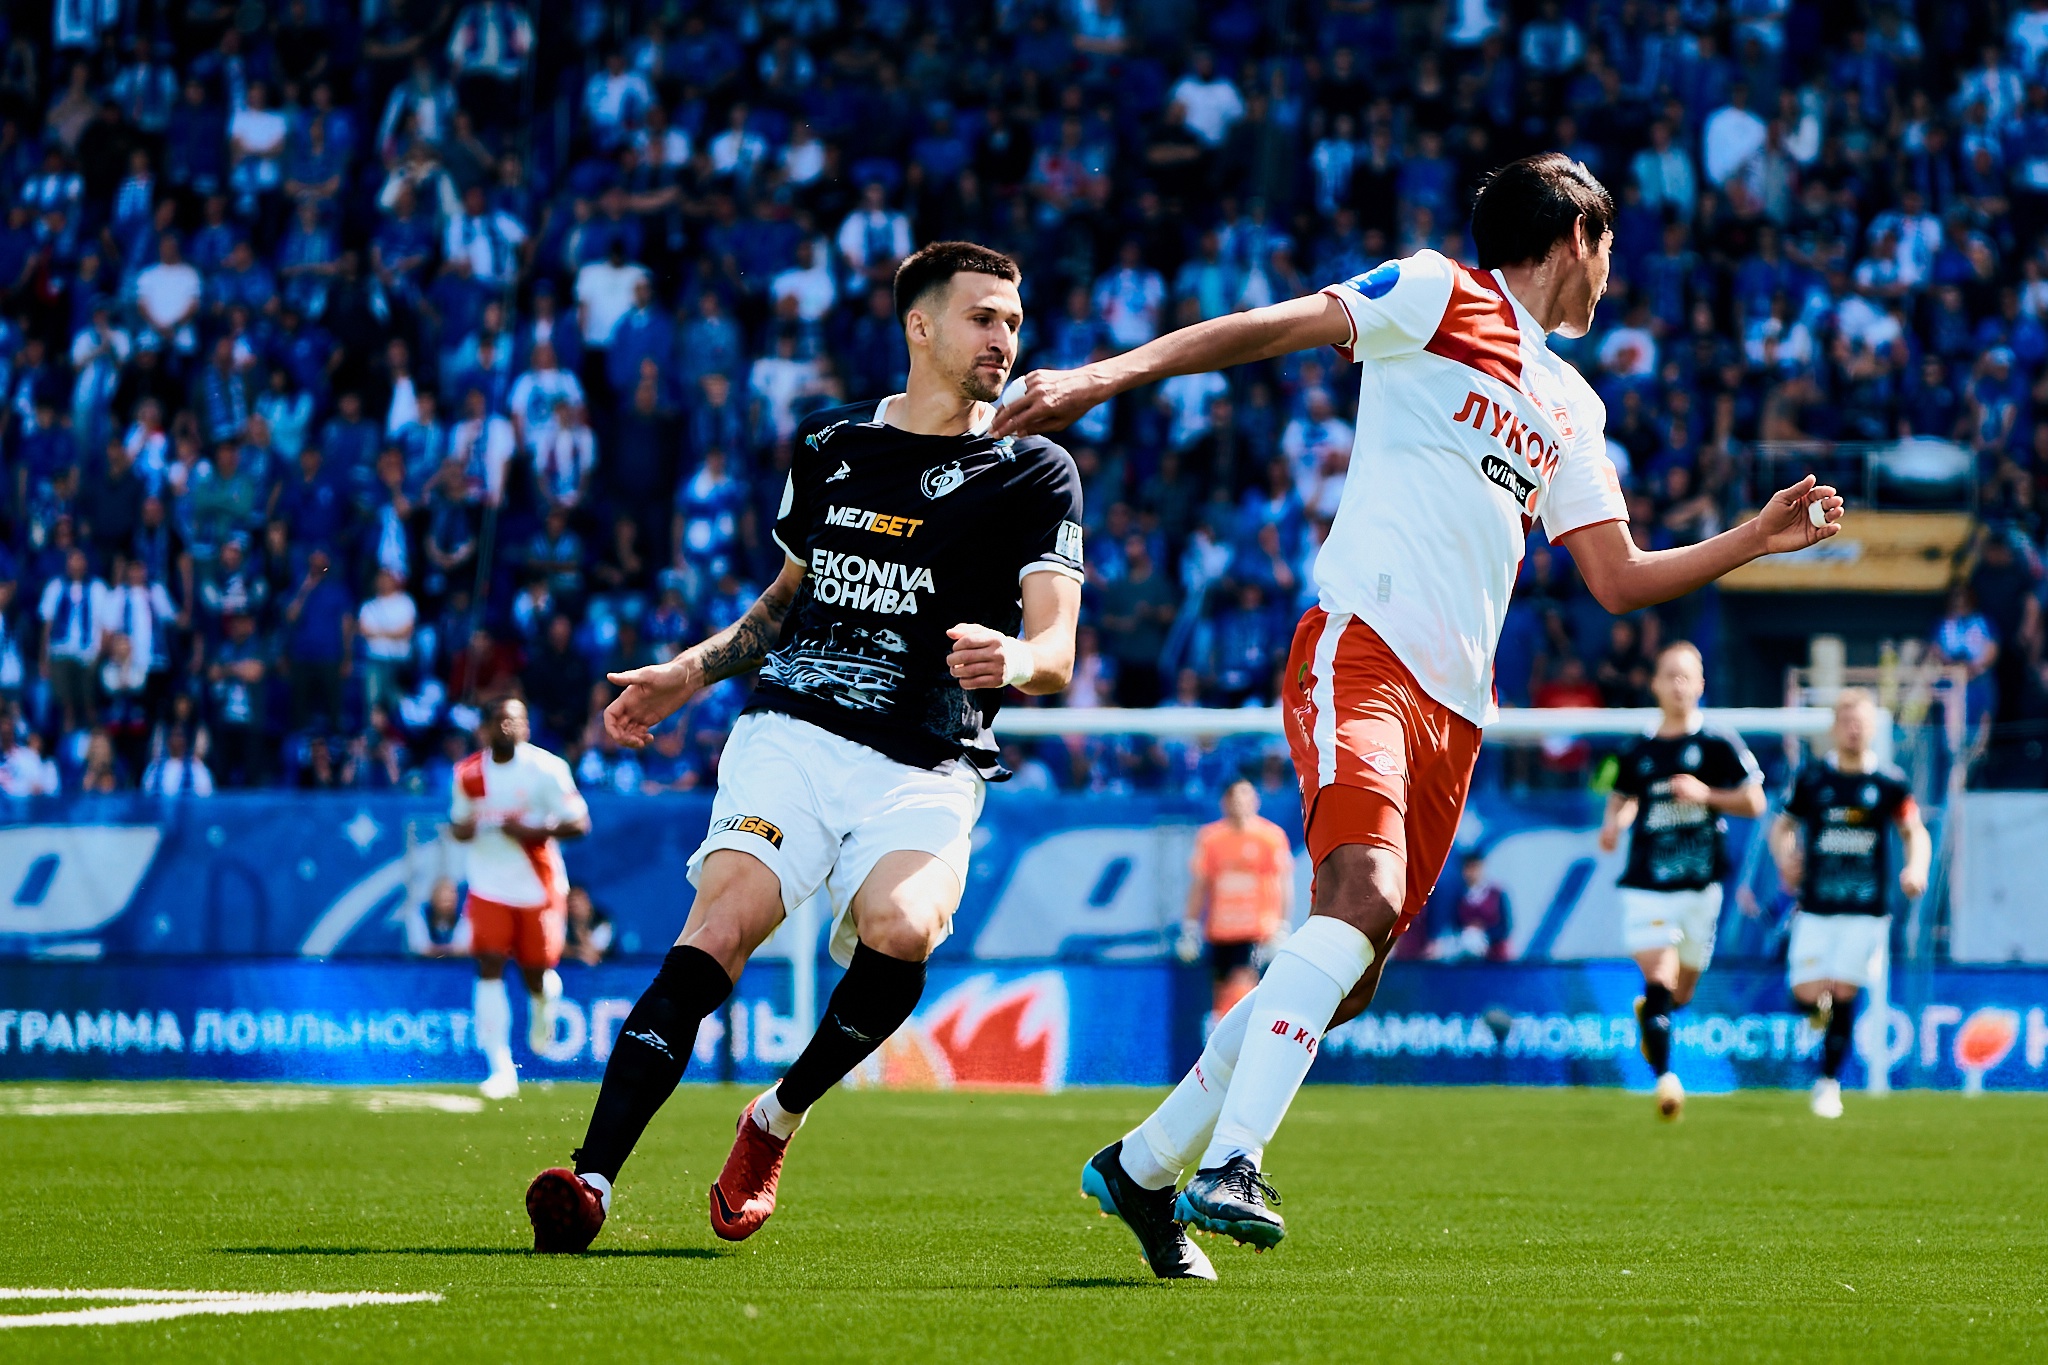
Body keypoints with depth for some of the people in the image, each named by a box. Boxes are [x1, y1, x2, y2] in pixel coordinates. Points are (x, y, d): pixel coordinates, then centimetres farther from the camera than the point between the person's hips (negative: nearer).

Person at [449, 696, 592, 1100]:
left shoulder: (545, 769, -11)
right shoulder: (469, 772, 0)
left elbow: (579, 824, -10)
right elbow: (459, 823, 14)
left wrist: (533, 831, -24)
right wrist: (463, 828, -11)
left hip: (539, 887, -2)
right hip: (490, 888, 2)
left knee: (537, 973, 6)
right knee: (489, 968, -11)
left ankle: (545, 1004, 46)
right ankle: (501, 1068, -10)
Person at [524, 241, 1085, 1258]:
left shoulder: (1034, 475, 5)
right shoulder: (828, 448, 15)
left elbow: (1057, 645, -6)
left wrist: (1010, 660, -30)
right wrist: (686, 675, 20)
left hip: (924, 772, -2)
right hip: (791, 733, 2)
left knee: (903, 926, -31)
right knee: (721, 926, -24)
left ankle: (780, 1117, -4)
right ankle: (591, 1178, -32)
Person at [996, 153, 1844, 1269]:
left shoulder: (1574, 409, 27)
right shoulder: (1436, 297, 5)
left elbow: (1618, 579, 30)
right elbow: (1263, 331, -4)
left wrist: (1756, 539, 21)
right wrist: (1104, 377, -16)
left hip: (1455, 705, 8)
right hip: (1362, 645, -8)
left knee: (1347, 975, 4)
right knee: (1363, 895, -29)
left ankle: (1142, 1166, 17)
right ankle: (1229, 1163, -36)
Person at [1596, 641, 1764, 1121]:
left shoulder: (1718, 747, 1)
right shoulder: (1637, 753, 8)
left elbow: (1754, 802, 1)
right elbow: (1622, 798, 23)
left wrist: (1706, 794, -14)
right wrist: (1613, 824, 1)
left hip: (1700, 883, 0)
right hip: (1646, 886, 0)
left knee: (1681, 992, 11)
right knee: (1658, 982, -17)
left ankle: (1647, 1011, 45)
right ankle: (1665, 1077, -19)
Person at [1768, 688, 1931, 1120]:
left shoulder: (1889, 783, 2)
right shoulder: (1811, 777, 3)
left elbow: (1915, 831, 9)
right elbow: (1783, 826, 11)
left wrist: (1916, 868, -11)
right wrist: (1786, 858, -10)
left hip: (1867, 909, -1)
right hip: (1815, 906, 1)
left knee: (1843, 995, -7)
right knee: (1808, 995, -9)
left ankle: (1829, 1083, 7)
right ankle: (1821, 1007, 29)